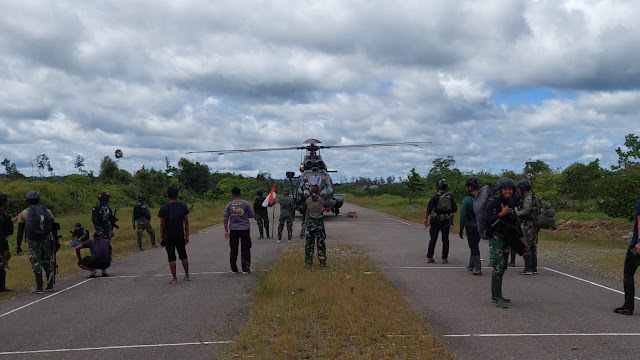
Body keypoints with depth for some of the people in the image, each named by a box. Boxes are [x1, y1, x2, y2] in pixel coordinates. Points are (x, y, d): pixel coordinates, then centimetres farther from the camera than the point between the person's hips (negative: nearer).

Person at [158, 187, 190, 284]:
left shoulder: (164, 208, -6)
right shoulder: (183, 206, 0)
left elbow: (162, 224, -5)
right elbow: (186, 222, 2)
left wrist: (161, 237, 2)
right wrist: (187, 235, 9)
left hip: (168, 237, -2)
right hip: (180, 236, 2)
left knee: (171, 257, 1)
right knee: (183, 256, 15)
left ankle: (174, 279, 2)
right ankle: (187, 276, 23)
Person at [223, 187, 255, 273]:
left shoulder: (229, 205, 2)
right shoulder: (246, 204, -3)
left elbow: (225, 219, 2)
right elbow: (252, 215, 2)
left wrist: (226, 231, 8)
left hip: (233, 230, 2)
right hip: (245, 229, -2)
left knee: (233, 250, 9)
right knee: (245, 250, 4)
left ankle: (234, 269, 11)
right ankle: (245, 269, 1)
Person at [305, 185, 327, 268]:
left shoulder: (308, 200, -3)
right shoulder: (321, 200, -3)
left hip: (310, 224, 0)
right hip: (320, 223, 0)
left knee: (309, 243, 5)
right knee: (321, 243, 8)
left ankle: (309, 262, 3)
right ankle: (322, 262, 9)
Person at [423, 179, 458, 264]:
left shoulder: (435, 197, -9)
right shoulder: (450, 197, 2)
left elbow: (429, 208, -13)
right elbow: (455, 208, 4)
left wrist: (426, 218, -8)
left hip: (436, 220, -2)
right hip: (446, 221, 2)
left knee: (433, 239, 5)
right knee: (445, 240, 7)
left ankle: (429, 257, 8)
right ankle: (445, 258, 7)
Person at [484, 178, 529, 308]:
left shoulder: (511, 204, 13)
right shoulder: (493, 203, -10)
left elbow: (515, 221, 23)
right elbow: (487, 220, -21)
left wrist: (521, 236, 22)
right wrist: (502, 214, -22)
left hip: (506, 240, 8)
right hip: (496, 239, -8)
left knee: (502, 268, 12)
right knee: (498, 267, -13)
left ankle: (495, 295, 20)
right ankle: (498, 298, -14)